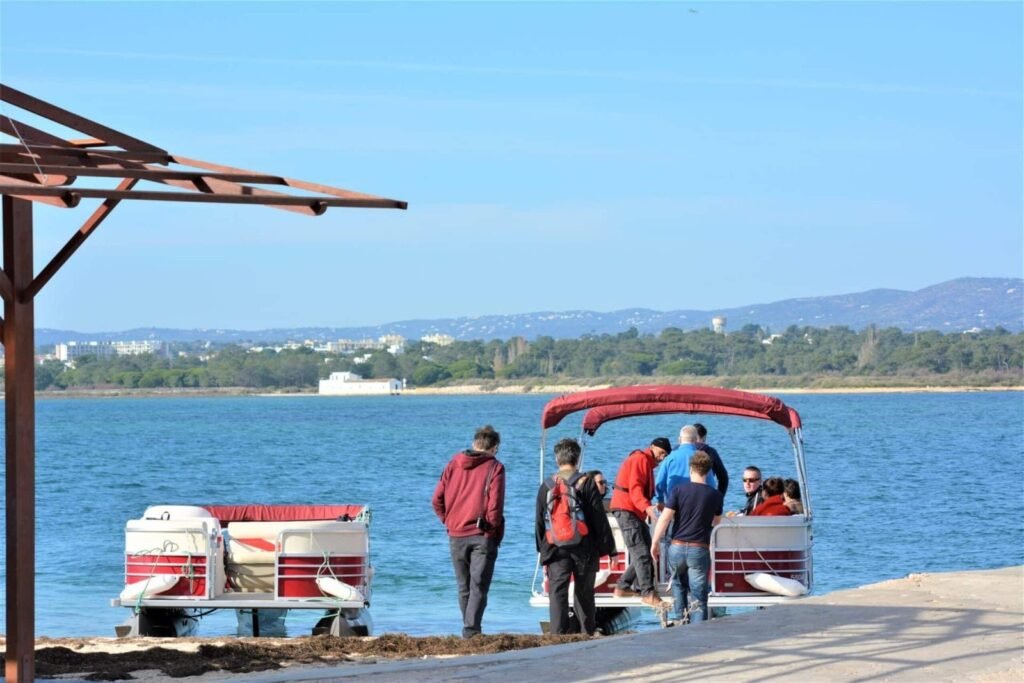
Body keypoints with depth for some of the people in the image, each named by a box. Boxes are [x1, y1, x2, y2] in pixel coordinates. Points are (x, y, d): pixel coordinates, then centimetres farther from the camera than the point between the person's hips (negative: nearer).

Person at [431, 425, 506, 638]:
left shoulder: (454, 463, 7)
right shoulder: (494, 467, -4)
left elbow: (437, 499, 3)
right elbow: (495, 506, -11)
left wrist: (448, 522, 13)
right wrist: (496, 533, 2)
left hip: (456, 535, 3)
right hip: (482, 535, -3)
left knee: (464, 587, 13)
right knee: (478, 587, -4)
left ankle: (469, 629, 16)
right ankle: (471, 630, -16)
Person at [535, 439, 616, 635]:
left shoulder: (546, 486, 3)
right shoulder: (587, 483, -4)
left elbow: (540, 523, 8)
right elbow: (599, 519, -4)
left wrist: (542, 550, 17)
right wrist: (609, 547, 1)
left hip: (555, 550, 0)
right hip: (584, 549, 0)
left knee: (557, 594, -4)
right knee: (584, 594, 12)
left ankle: (559, 634, -16)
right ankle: (588, 633, 20)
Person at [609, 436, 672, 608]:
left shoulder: (647, 464, 23)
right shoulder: (640, 459, -10)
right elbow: (635, 488, -22)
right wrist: (647, 507, -35)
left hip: (636, 513, 10)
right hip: (626, 510, -10)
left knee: (646, 551, 9)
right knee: (641, 552, -15)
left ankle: (623, 587, 16)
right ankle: (648, 593, -19)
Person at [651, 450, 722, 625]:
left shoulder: (678, 490, -5)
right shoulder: (715, 496, 0)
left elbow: (665, 518, -7)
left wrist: (655, 543, 2)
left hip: (677, 547, 1)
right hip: (700, 550, -1)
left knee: (679, 584, 25)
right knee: (698, 596, 0)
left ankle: (680, 621, 22)